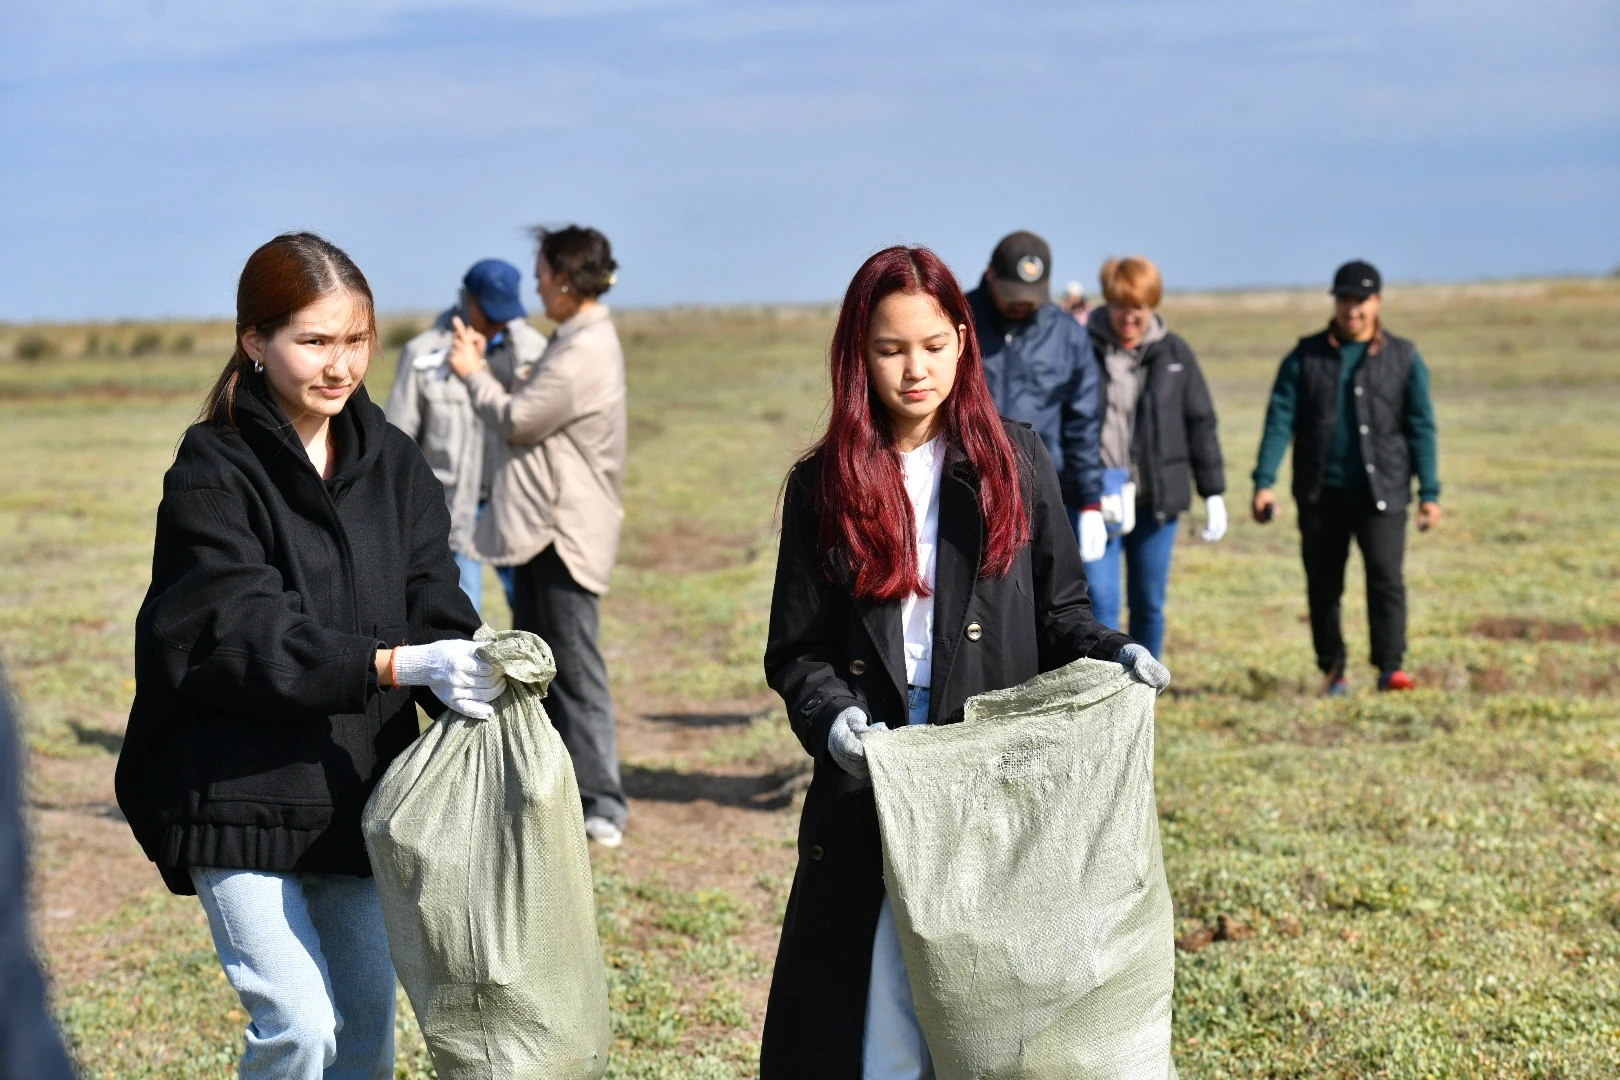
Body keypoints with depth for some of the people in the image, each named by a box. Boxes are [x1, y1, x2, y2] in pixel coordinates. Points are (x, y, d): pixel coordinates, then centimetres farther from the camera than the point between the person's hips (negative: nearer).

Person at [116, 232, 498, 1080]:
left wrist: (477, 680, -24)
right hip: (241, 795, -5)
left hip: (359, 789, 5)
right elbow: (240, 632, -21)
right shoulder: (212, 472, -10)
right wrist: (396, 664, -32)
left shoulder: (394, 464, 6)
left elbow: (435, 603, -2)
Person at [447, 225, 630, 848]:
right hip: (542, 527, 11)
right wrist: (484, 367, 10)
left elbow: (516, 420, -16)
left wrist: (472, 373, -1)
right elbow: (529, 411, 16)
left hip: (566, 533, -11)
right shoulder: (581, 341, 16)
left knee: (576, 669, -9)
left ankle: (601, 806, -7)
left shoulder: (584, 352, -18)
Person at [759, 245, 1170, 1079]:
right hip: (868, 804, 0)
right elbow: (796, 651, 4)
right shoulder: (824, 485, 6)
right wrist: (834, 721, -16)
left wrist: (1110, 656, -11)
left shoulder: (1015, 464, 7)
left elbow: (1059, 611, 10)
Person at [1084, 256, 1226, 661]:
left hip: (1157, 500, 3)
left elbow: (1201, 423, 10)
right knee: (1101, 602, -9)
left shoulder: (1175, 353, 6)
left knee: (1150, 605, 9)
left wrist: (1213, 493, 8)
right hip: (1099, 499, -3)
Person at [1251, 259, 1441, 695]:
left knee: (1386, 576, -15)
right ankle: (1332, 670, 20)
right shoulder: (1306, 356, 6)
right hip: (1321, 492, 2)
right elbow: (1280, 419, 1)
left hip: (1381, 491, -1)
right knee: (1323, 586, 8)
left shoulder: (1403, 358, 6)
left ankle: (1390, 667, -15)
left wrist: (1429, 492, -2)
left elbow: (1421, 427, 4)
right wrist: (1264, 481, -9)